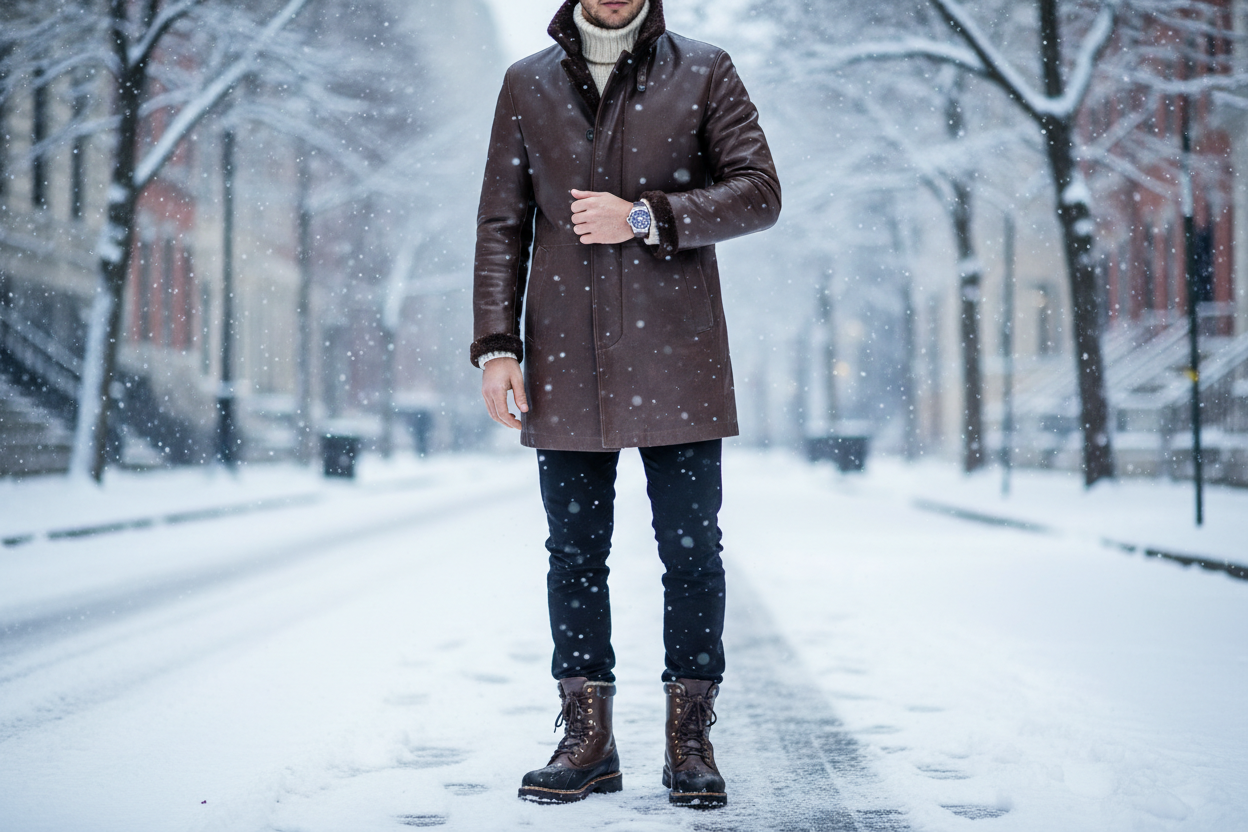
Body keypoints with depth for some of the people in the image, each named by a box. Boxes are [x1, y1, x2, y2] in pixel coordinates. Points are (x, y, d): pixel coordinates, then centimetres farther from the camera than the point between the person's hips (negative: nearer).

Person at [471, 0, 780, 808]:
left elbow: (759, 192, 0)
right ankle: (587, 738, 13)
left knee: (691, 550, 0)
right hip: (567, 359, 2)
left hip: (675, 354, -2)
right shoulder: (528, 85, 12)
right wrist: (496, 342, 2)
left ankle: (690, 737, 10)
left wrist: (645, 218, -12)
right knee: (575, 553, 4)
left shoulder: (704, 73, 7)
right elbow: (502, 223, 11)